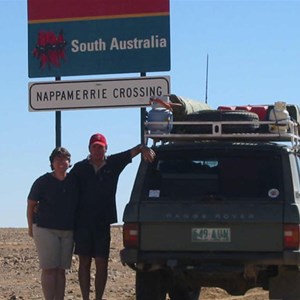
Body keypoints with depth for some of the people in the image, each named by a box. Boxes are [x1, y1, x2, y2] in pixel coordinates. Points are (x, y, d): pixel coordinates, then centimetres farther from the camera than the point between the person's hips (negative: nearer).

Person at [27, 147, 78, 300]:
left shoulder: (73, 182, 5)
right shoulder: (43, 182, -5)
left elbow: (78, 205, 17)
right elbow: (31, 205, 1)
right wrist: (31, 228, 2)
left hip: (68, 231, 4)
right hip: (46, 229, -4)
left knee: (61, 270, 6)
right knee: (49, 269, -9)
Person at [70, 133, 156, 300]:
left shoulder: (113, 164, 5)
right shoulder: (80, 168, 3)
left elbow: (134, 151, 7)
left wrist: (144, 149, -16)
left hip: (103, 223, 1)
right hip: (83, 222, -1)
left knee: (102, 264, 0)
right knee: (84, 263, 4)